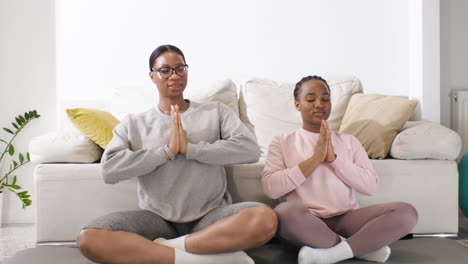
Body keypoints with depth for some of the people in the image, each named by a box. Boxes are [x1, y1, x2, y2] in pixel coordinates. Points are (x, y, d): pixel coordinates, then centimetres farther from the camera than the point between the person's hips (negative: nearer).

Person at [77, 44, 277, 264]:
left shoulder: (216, 112, 9)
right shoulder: (134, 124, 10)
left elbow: (250, 149, -8)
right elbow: (109, 170, -6)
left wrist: (190, 149, -13)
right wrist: (167, 151, -12)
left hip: (210, 217, -1)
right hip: (157, 219, 1)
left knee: (265, 219, -32)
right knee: (88, 238, -26)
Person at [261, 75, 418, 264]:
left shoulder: (349, 141, 18)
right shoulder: (283, 141, 11)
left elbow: (371, 186, 6)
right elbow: (270, 188, -5)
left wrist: (334, 159, -6)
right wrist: (315, 158, -8)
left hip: (346, 219, 3)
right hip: (306, 223, -2)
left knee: (406, 212, -20)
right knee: (286, 212, -38)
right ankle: (363, 247, -20)